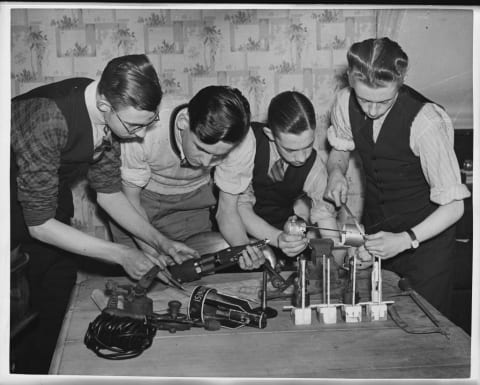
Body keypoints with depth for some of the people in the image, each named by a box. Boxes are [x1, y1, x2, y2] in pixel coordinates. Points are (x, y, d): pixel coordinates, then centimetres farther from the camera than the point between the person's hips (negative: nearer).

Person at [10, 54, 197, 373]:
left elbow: (109, 192, -5)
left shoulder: (113, 114, -18)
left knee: (60, 279, 7)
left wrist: (160, 242, -12)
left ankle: (37, 370, 25)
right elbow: (40, 224, -32)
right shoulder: (48, 121, -39)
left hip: (45, 193, 6)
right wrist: (121, 255, -31)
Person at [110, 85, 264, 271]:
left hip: (193, 198, 2)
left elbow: (227, 210, -18)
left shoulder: (241, 141, -31)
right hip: (142, 194, -1)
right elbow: (130, 201, -22)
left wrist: (243, 245, -39)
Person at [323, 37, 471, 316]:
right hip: (376, 230, 5)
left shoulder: (425, 121, -28)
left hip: (425, 234, -4)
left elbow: (453, 206, -23)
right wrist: (336, 171, -11)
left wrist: (405, 240, -34)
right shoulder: (346, 102, -13)